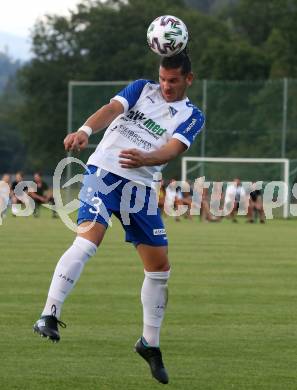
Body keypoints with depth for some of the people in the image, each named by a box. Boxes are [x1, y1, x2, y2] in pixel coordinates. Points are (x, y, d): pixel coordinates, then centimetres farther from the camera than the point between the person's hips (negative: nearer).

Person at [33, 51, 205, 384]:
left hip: (140, 188, 3)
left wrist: (144, 159, -36)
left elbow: (172, 149, -13)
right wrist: (85, 130, -34)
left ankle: (149, 342, 22)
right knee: (88, 239, -27)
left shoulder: (192, 117, 6)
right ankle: (49, 315, -31)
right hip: (104, 172, -3)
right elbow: (112, 109, -12)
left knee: (159, 266, 5)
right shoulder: (142, 89, 7)